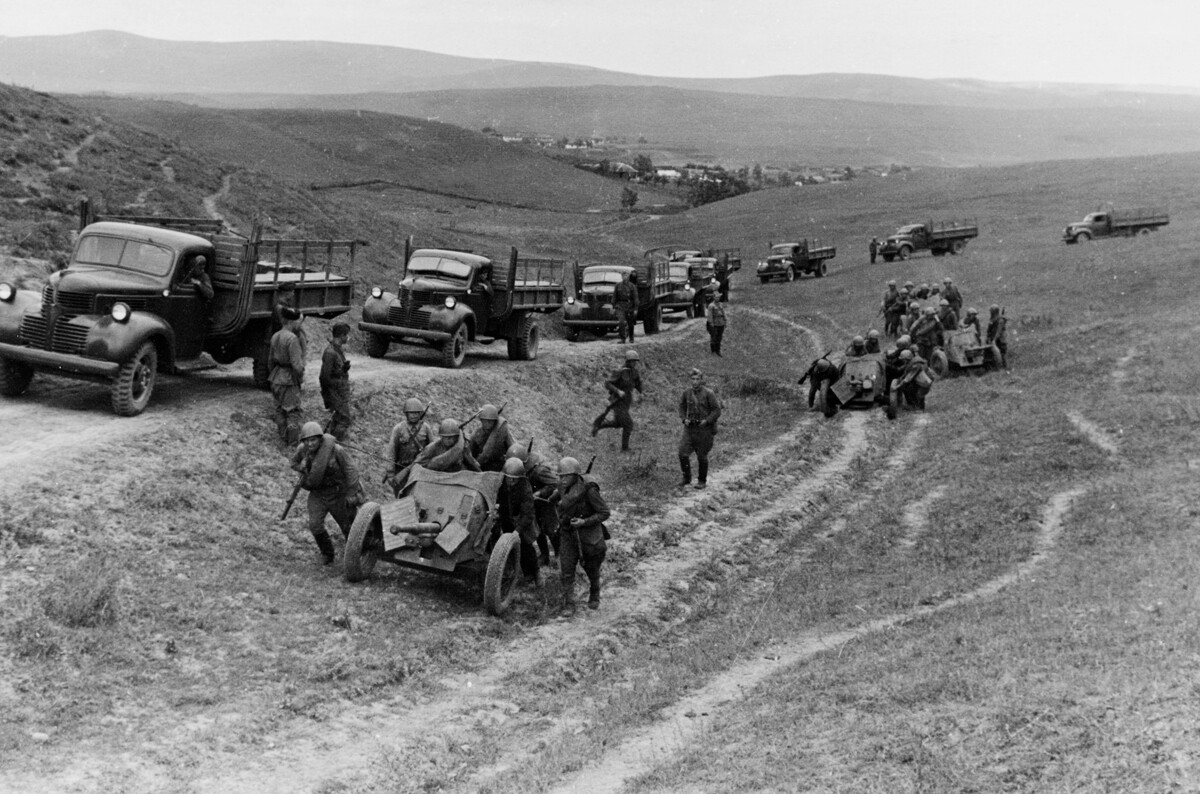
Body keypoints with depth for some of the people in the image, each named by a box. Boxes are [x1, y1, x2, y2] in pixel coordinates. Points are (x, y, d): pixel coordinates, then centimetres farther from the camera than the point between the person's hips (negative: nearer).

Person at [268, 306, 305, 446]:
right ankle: (293, 442, 4)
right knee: (293, 411, 1)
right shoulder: (292, 339, -20)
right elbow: (297, 364, -22)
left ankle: (284, 439, 24)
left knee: (280, 410, 15)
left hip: (275, 378, 8)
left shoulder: (275, 336, 7)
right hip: (289, 380, -8)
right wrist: (300, 378, -6)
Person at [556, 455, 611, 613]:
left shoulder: (588, 489, -24)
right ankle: (569, 606, 0)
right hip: (568, 535, 4)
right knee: (566, 571, -6)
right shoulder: (564, 487, -6)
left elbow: (605, 513, -19)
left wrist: (584, 522, -28)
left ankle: (594, 597, 41)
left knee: (592, 570, 16)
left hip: (588, 536, -4)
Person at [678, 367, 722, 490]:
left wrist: (706, 421, -16)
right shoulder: (687, 392, 2)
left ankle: (702, 481, 21)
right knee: (683, 453, -6)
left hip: (704, 428, -3)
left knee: (702, 456, 5)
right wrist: (684, 419, 1)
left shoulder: (708, 393, -10)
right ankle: (686, 479, 10)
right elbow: (682, 406, 17)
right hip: (689, 428, 3)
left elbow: (717, 410, -7)